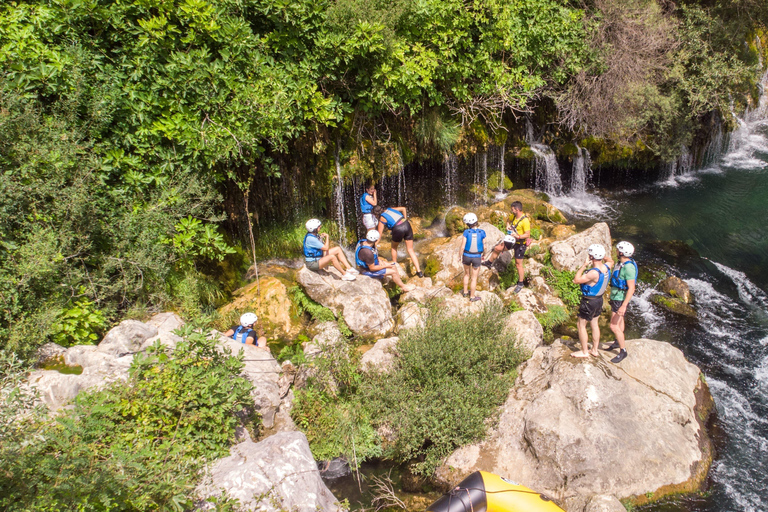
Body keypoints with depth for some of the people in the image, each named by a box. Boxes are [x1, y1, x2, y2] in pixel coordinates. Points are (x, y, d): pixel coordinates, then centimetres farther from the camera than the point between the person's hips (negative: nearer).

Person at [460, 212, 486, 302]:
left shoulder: (466, 232, -16)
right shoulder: (482, 232, -14)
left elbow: (463, 247, -13)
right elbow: (484, 246, -3)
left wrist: (461, 256, 3)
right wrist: (483, 255, 14)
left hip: (467, 256, 1)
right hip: (477, 258, -1)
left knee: (467, 274, 25)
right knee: (474, 278, 12)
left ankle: (465, 292, 35)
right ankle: (472, 297, 22)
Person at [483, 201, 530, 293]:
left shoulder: (525, 220, -28)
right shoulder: (514, 216, -4)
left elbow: (528, 234, -28)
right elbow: (509, 220, 20)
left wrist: (518, 236, -41)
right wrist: (508, 225, 0)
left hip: (520, 244, -7)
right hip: (512, 240, 7)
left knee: (518, 264, 1)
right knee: (497, 248, 7)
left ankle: (520, 284, 16)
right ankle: (489, 263, 32)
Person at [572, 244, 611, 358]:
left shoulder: (594, 273, -32)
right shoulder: (606, 268, -6)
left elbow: (577, 280, -25)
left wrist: (584, 265, -23)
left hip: (589, 301, -8)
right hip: (599, 299, 8)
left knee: (581, 324, 7)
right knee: (594, 324, 20)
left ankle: (584, 352, 15)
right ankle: (595, 350, 31)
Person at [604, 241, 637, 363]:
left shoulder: (628, 267, -27)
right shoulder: (621, 263, 1)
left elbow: (631, 288, -28)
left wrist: (623, 306, -29)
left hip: (621, 299, -9)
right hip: (616, 297, 9)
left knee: (614, 326, -8)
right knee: (619, 321, 24)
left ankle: (623, 351, 4)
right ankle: (618, 342, 41)